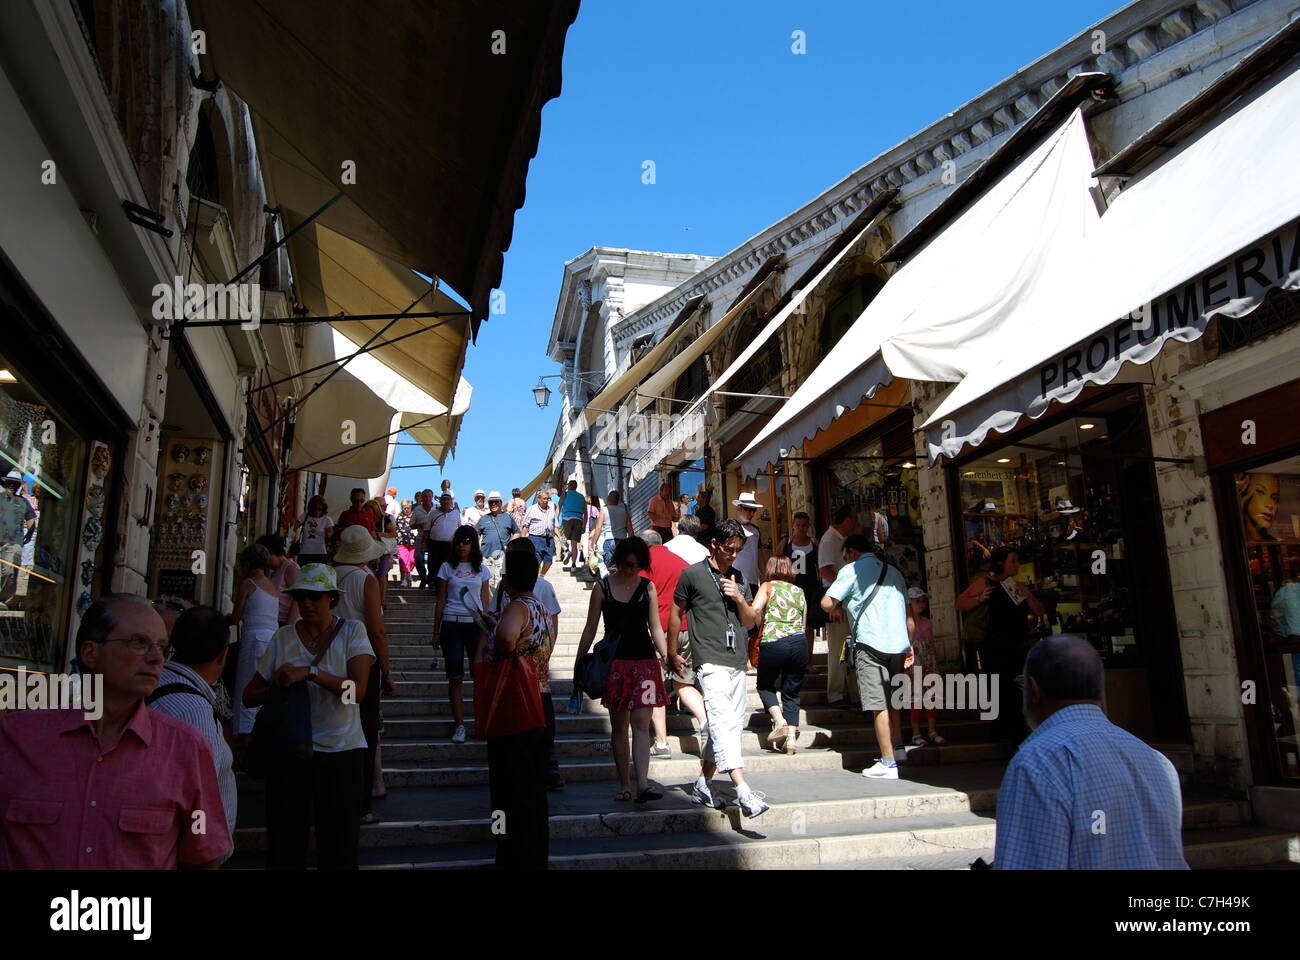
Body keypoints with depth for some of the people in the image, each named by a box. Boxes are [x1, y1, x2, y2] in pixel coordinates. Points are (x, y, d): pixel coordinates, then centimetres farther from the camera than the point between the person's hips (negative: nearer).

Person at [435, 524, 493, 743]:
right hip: (452, 624, 0)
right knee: (455, 676, 0)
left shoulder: (481, 569, 11)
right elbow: (441, 602, 9)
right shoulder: (447, 568, 8)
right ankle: (459, 725, 6)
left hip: (475, 624, 1)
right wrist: (436, 632, 7)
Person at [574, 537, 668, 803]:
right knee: (618, 725, 6)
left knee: (641, 724, -8)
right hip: (614, 662, 0)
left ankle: (642, 785, -12)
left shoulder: (648, 587, 5)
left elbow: (655, 627, 9)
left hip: (645, 661, 0)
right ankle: (623, 784, 15)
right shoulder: (603, 587, 2)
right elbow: (590, 628, 6)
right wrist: (579, 665, 5)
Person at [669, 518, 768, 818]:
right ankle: (743, 789, -26)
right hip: (710, 661, -6)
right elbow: (676, 613, 9)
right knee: (723, 719, -18)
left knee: (732, 723, 8)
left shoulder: (739, 578, 17)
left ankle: (703, 784, 21)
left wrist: (739, 598, 0)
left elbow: (751, 622, 18)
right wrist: (672, 653, 11)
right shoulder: (692, 574, 1)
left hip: (737, 662, 6)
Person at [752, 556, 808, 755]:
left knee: (765, 685, 19)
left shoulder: (768, 586, 8)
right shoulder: (799, 592, 18)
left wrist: (762, 627, 7)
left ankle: (779, 720, -2)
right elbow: (804, 625, 15)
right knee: (791, 692, 13)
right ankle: (791, 737, 3)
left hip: (772, 644, -3)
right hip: (799, 643, 3)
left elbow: (755, 609, -9)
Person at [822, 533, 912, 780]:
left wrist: (840, 610, 14)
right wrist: (909, 645, 23)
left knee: (879, 706, -5)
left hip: (870, 643, -7)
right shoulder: (894, 571, 19)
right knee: (892, 703, 18)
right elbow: (907, 612, 20)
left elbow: (827, 603, -7)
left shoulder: (852, 569, 0)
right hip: (898, 644, 7)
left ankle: (888, 764, -4)